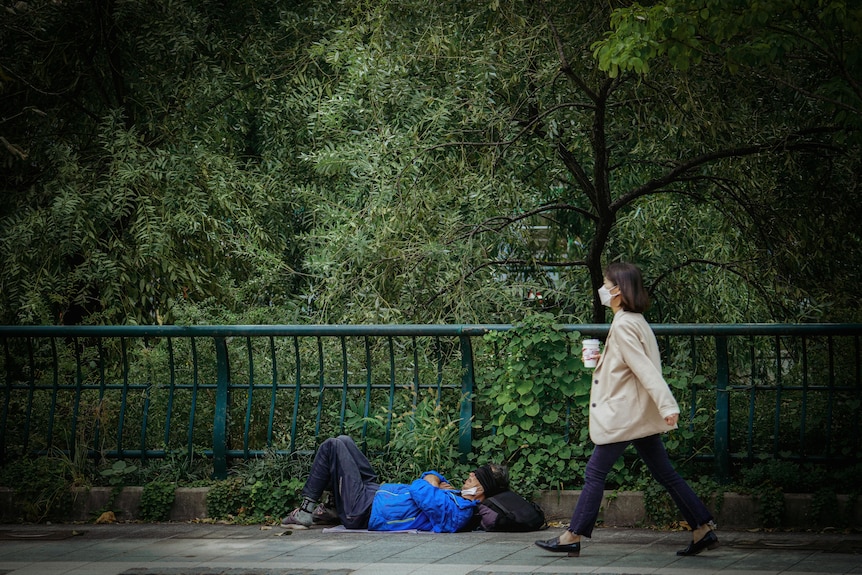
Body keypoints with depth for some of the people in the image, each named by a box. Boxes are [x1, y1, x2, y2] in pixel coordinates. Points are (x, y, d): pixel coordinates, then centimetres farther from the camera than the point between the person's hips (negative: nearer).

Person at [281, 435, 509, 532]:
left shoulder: (452, 509, -28)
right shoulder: (460, 500, 3)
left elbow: (418, 491, -28)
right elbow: (432, 479, 16)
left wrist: (432, 482, -7)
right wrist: (439, 481, -6)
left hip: (362, 511, -10)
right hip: (376, 492, 10)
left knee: (332, 446, -6)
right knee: (343, 441, 18)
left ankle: (306, 512, 4)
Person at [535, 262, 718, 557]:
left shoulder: (622, 326, -16)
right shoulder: (634, 321, 13)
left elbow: (645, 368, -25)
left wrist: (667, 405, -31)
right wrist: (602, 361, 13)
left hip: (625, 416, -10)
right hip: (639, 414, 10)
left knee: (595, 473, -1)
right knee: (664, 473, 9)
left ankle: (573, 537, 6)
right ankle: (703, 529, 7)